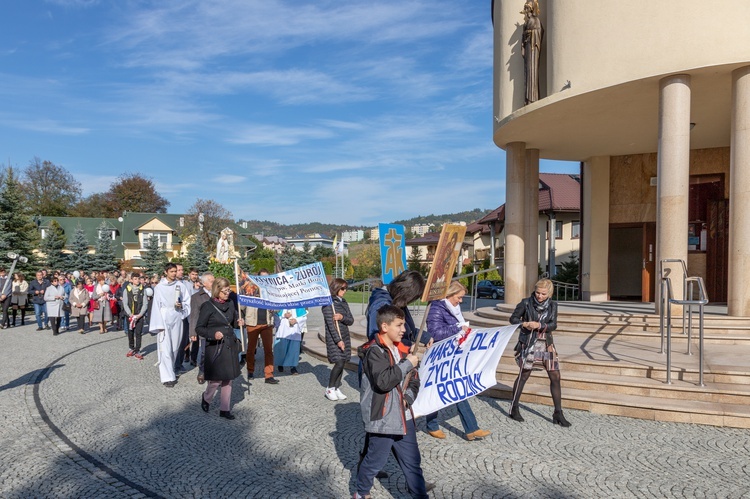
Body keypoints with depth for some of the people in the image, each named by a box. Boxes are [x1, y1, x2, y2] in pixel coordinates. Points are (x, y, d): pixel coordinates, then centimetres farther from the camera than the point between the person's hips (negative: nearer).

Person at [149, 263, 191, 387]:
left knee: (174, 348, 11)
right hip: (164, 320, -3)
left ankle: (170, 371, 27)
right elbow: (156, 306, -3)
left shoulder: (179, 285, 3)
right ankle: (167, 377, -2)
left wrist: (181, 305, -12)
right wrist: (159, 325, -8)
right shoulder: (159, 287, -3)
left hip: (177, 319, 3)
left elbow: (187, 302, 11)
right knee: (165, 349, -6)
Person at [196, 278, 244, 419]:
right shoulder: (208, 306, -10)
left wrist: (238, 322, -3)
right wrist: (213, 334, -23)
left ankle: (225, 409, 20)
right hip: (215, 347, -5)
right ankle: (206, 398, 30)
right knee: (216, 379, -1)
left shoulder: (230, 304, 7)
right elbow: (199, 328, -8)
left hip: (230, 346, 5)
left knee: (228, 379, 9)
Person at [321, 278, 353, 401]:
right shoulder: (328, 303, -8)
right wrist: (338, 340, -18)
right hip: (333, 338, -7)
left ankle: (337, 388, 15)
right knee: (339, 363, -12)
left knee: (342, 363, 5)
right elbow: (330, 324, -14)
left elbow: (351, 320, 9)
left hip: (345, 337, 7)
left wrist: (342, 317, -13)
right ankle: (329, 389, 3)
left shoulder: (343, 302, 13)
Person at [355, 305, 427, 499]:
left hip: (404, 417, 6)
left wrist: (408, 397, -5)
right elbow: (383, 381, -28)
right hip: (382, 419, -6)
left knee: (412, 461, 12)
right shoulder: (374, 351, -14)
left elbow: (414, 381, 14)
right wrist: (407, 364, -20)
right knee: (374, 461, 11)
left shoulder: (402, 350, 8)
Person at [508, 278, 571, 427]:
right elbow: (513, 318, 0)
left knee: (555, 376, 0)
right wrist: (524, 324, -18)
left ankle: (558, 413, 11)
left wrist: (539, 325, -21)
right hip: (528, 343, -3)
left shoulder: (552, 305, 2)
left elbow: (553, 325, -5)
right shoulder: (526, 303, -6)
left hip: (546, 344, 3)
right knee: (524, 375, 3)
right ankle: (514, 408, 19)